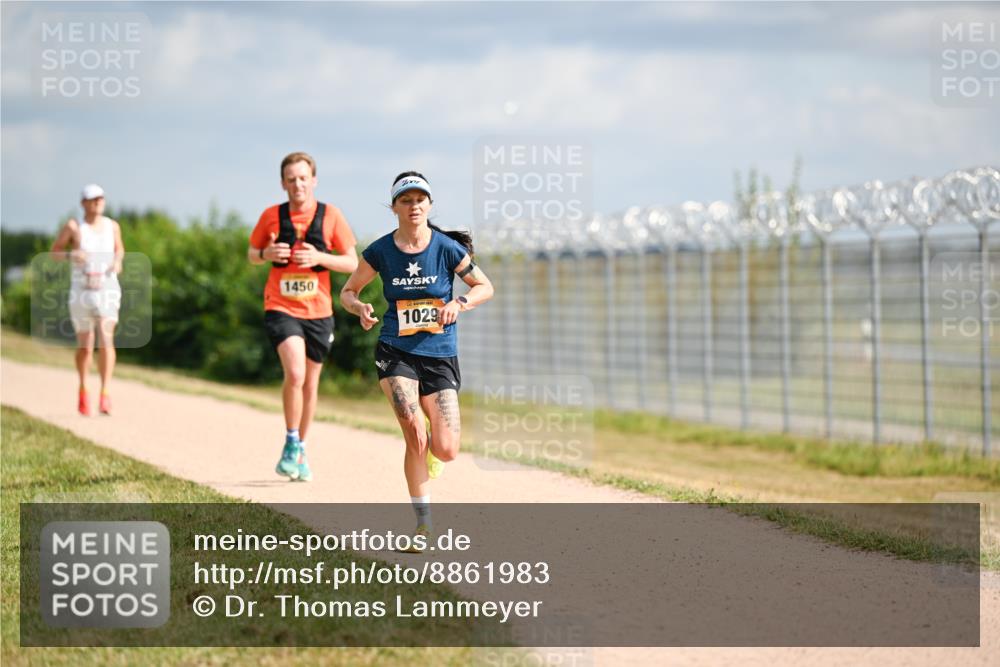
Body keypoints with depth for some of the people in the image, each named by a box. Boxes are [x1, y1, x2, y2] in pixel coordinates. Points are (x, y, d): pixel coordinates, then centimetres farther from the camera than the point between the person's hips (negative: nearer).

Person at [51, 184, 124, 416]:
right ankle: (83, 390, 35)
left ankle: (105, 394, -23)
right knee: (85, 346, 8)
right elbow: (55, 251, 2)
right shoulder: (73, 226, -6)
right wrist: (71, 255, -19)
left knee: (106, 339, -19)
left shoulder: (112, 226, 2)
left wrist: (118, 261, -2)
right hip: (81, 292, -1)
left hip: (107, 291, 1)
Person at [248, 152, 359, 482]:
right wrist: (266, 253, -9)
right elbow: (251, 254, 14)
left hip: (318, 312, 2)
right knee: (295, 374, -22)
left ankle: (301, 452, 28)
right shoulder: (272, 216, 1)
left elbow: (353, 263, 0)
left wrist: (319, 257, -16)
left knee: (310, 384, 11)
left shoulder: (330, 215, -1)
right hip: (281, 309, -2)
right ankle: (290, 444, -5)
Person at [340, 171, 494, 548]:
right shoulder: (381, 252, -2)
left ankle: (429, 448, 33)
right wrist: (360, 308, -12)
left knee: (446, 451, -7)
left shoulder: (447, 249, -4)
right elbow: (348, 291, 11)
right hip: (396, 352, -1)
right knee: (415, 434, -20)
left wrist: (459, 304, -13)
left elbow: (485, 287, 6)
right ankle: (424, 523, -7)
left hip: (440, 356, 1)